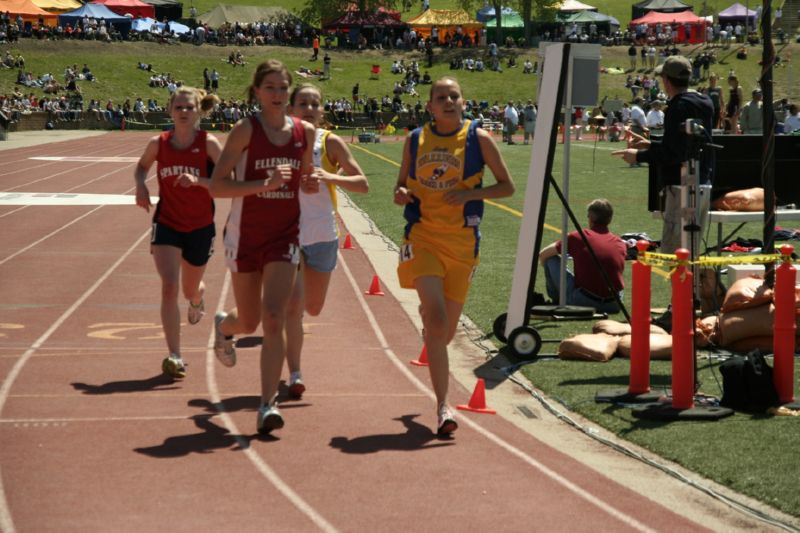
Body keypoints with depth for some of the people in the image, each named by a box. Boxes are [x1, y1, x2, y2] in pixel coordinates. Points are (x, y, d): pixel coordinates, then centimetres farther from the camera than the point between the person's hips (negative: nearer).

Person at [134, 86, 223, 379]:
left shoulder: (209, 143, -12)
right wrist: (140, 185, -5)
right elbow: (141, 167, 16)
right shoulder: (158, 144, -4)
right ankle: (174, 357, -15)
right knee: (169, 287, -17)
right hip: (166, 225, 0)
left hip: (200, 227, 0)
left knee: (190, 289, 18)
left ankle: (197, 298, 59)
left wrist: (197, 181, -31)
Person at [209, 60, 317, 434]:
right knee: (249, 323, 13)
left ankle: (268, 404, -12)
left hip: (284, 235, 2)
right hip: (245, 234, -1)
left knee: (273, 319, -14)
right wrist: (264, 184, -25)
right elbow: (216, 186, -14)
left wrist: (311, 184, -6)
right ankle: (224, 325, 51)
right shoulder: (246, 130, -9)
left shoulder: (305, 133, 3)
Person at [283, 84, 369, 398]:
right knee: (293, 306, -12)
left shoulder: (330, 143, -3)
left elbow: (362, 184, -5)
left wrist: (331, 177, -22)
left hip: (322, 234, 1)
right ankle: (295, 375, -4)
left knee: (313, 308, 12)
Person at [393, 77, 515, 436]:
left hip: (462, 242, 1)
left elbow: (507, 186, 1)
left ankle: (427, 322, 49)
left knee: (446, 331, 9)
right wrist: (401, 195, -8)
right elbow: (402, 186, 16)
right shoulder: (415, 140, 5)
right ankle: (442, 407, -14)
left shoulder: (479, 138, -1)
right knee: (437, 320, -18)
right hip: (423, 237, 0)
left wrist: (469, 194, -14)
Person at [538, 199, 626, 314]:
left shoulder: (578, 237, -3)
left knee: (551, 259, 9)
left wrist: (547, 268, 30)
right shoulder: (621, 244, 7)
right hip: (614, 305, 4)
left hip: (582, 301, -4)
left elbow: (542, 255, 7)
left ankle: (557, 301, 23)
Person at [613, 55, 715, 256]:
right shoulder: (704, 103, 15)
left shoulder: (679, 106, -13)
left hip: (682, 189, -10)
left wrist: (639, 156, -8)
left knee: (672, 254, -8)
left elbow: (673, 153, -19)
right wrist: (650, 145, 24)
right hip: (704, 186, 10)